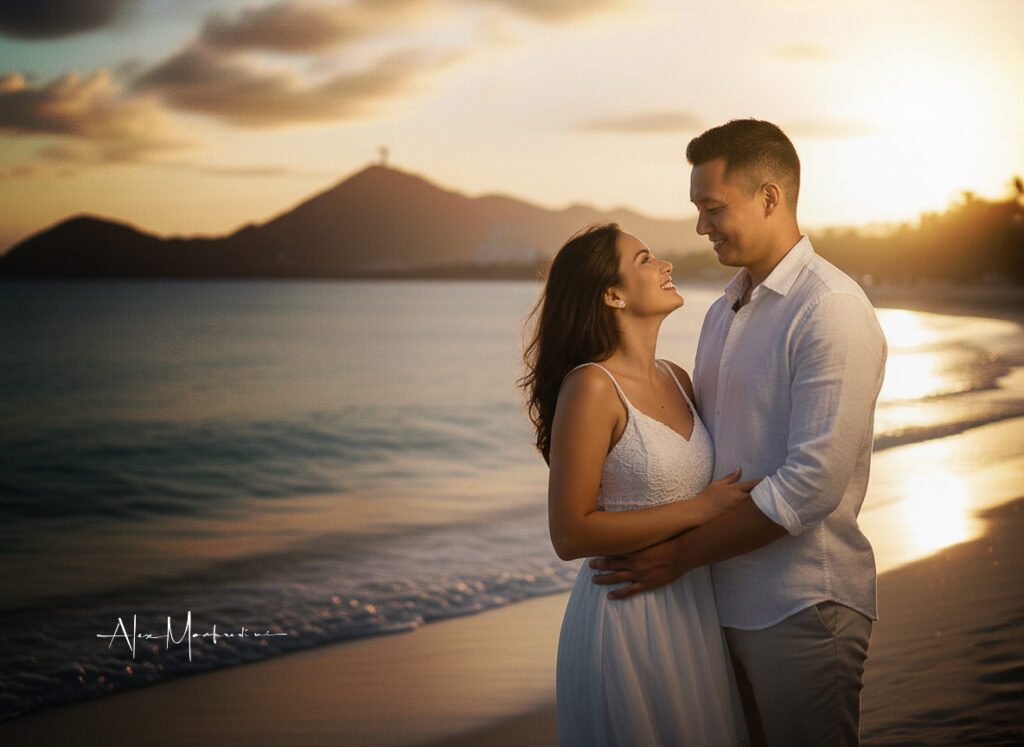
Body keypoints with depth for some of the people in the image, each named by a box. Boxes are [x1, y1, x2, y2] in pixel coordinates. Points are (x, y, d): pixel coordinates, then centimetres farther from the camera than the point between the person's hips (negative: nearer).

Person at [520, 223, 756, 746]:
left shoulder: (676, 379, 8)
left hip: (692, 609, 8)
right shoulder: (591, 387, -16)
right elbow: (570, 536, -19)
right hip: (626, 619, -8)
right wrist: (698, 509, -17)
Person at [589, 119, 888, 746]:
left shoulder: (830, 310, -14)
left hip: (802, 607, -8)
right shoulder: (723, 312, 14)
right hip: (725, 600, 8)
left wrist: (682, 554, -17)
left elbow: (813, 483, -21)